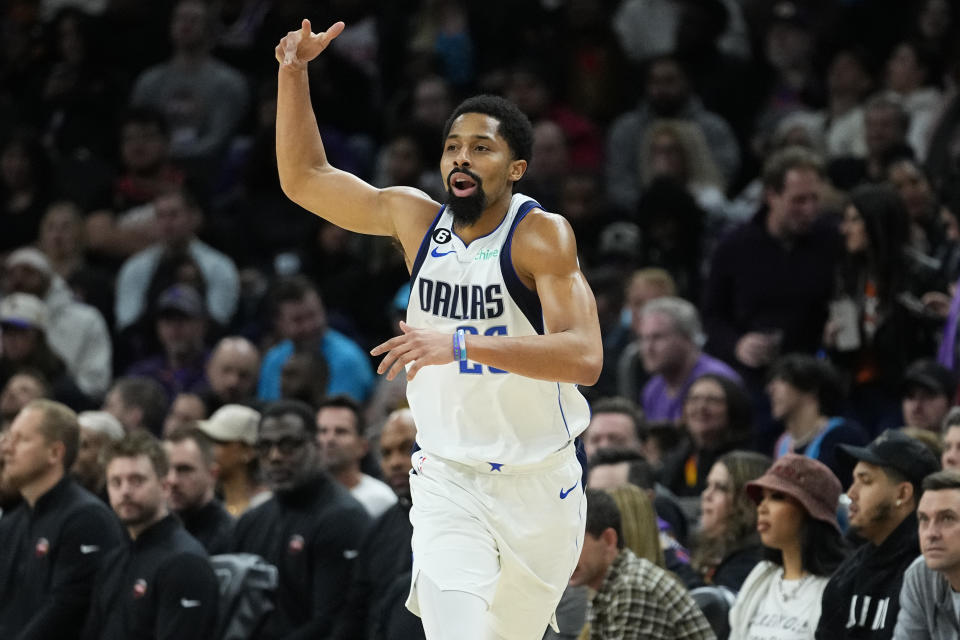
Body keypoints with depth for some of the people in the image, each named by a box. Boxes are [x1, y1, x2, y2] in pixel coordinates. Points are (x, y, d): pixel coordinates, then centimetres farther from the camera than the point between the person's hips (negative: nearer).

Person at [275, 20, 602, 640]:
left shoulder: (541, 236, -14)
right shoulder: (415, 219, 0)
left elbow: (585, 358, -26)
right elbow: (304, 179, 11)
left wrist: (464, 344, -35)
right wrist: (294, 73, 0)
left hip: (538, 484, -2)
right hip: (448, 481, 2)